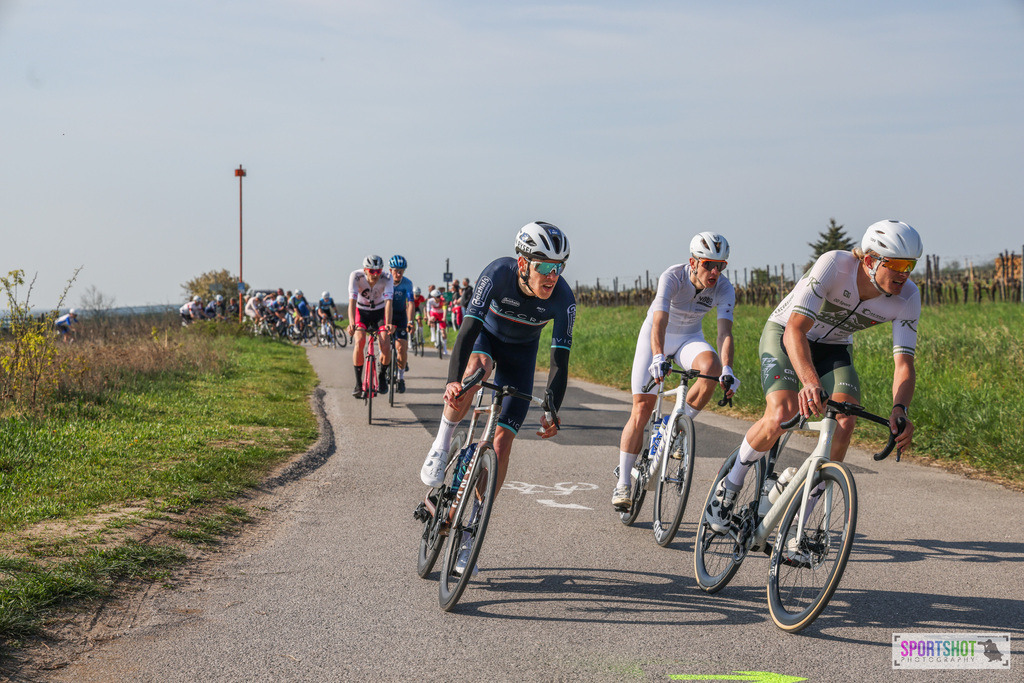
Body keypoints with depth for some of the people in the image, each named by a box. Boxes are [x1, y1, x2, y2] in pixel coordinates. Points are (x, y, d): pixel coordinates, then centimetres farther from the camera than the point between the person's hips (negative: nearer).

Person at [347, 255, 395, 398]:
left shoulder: (387, 278, -25)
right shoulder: (356, 276, -26)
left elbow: (388, 301, -34)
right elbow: (352, 300, -35)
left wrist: (388, 323, -49)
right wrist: (351, 323, -50)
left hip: (380, 311, 0)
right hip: (361, 311, 0)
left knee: (386, 346, -18)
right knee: (359, 342, -25)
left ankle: (382, 376, 12)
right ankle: (358, 383, -14)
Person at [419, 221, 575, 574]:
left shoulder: (563, 299, -31)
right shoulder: (498, 274, -36)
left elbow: (560, 359, -29)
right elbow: (469, 328, -43)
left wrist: (551, 411, -40)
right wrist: (454, 381, -57)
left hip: (520, 352, 1)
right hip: (486, 336, -1)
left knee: (502, 441, -8)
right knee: (477, 367, -40)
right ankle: (441, 446, -19)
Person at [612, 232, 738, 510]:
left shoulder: (724, 288, -21)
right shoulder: (672, 278, -30)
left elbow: (725, 332, -30)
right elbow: (659, 323, -42)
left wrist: (727, 369, -46)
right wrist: (658, 357, -58)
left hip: (690, 338, 2)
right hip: (656, 335, -2)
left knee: (711, 367, -32)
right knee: (642, 407, -9)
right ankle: (623, 483, -1)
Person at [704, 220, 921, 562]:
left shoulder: (907, 297, -21)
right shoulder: (834, 265, -34)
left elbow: (904, 362, -23)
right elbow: (795, 329, -41)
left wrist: (899, 410, -44)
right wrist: (810, 380, -58)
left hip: (833, 348, 4)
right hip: (784, 334, -4)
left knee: (845, 423, -21)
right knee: (781, 416, -29)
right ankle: (730, 484, 1)